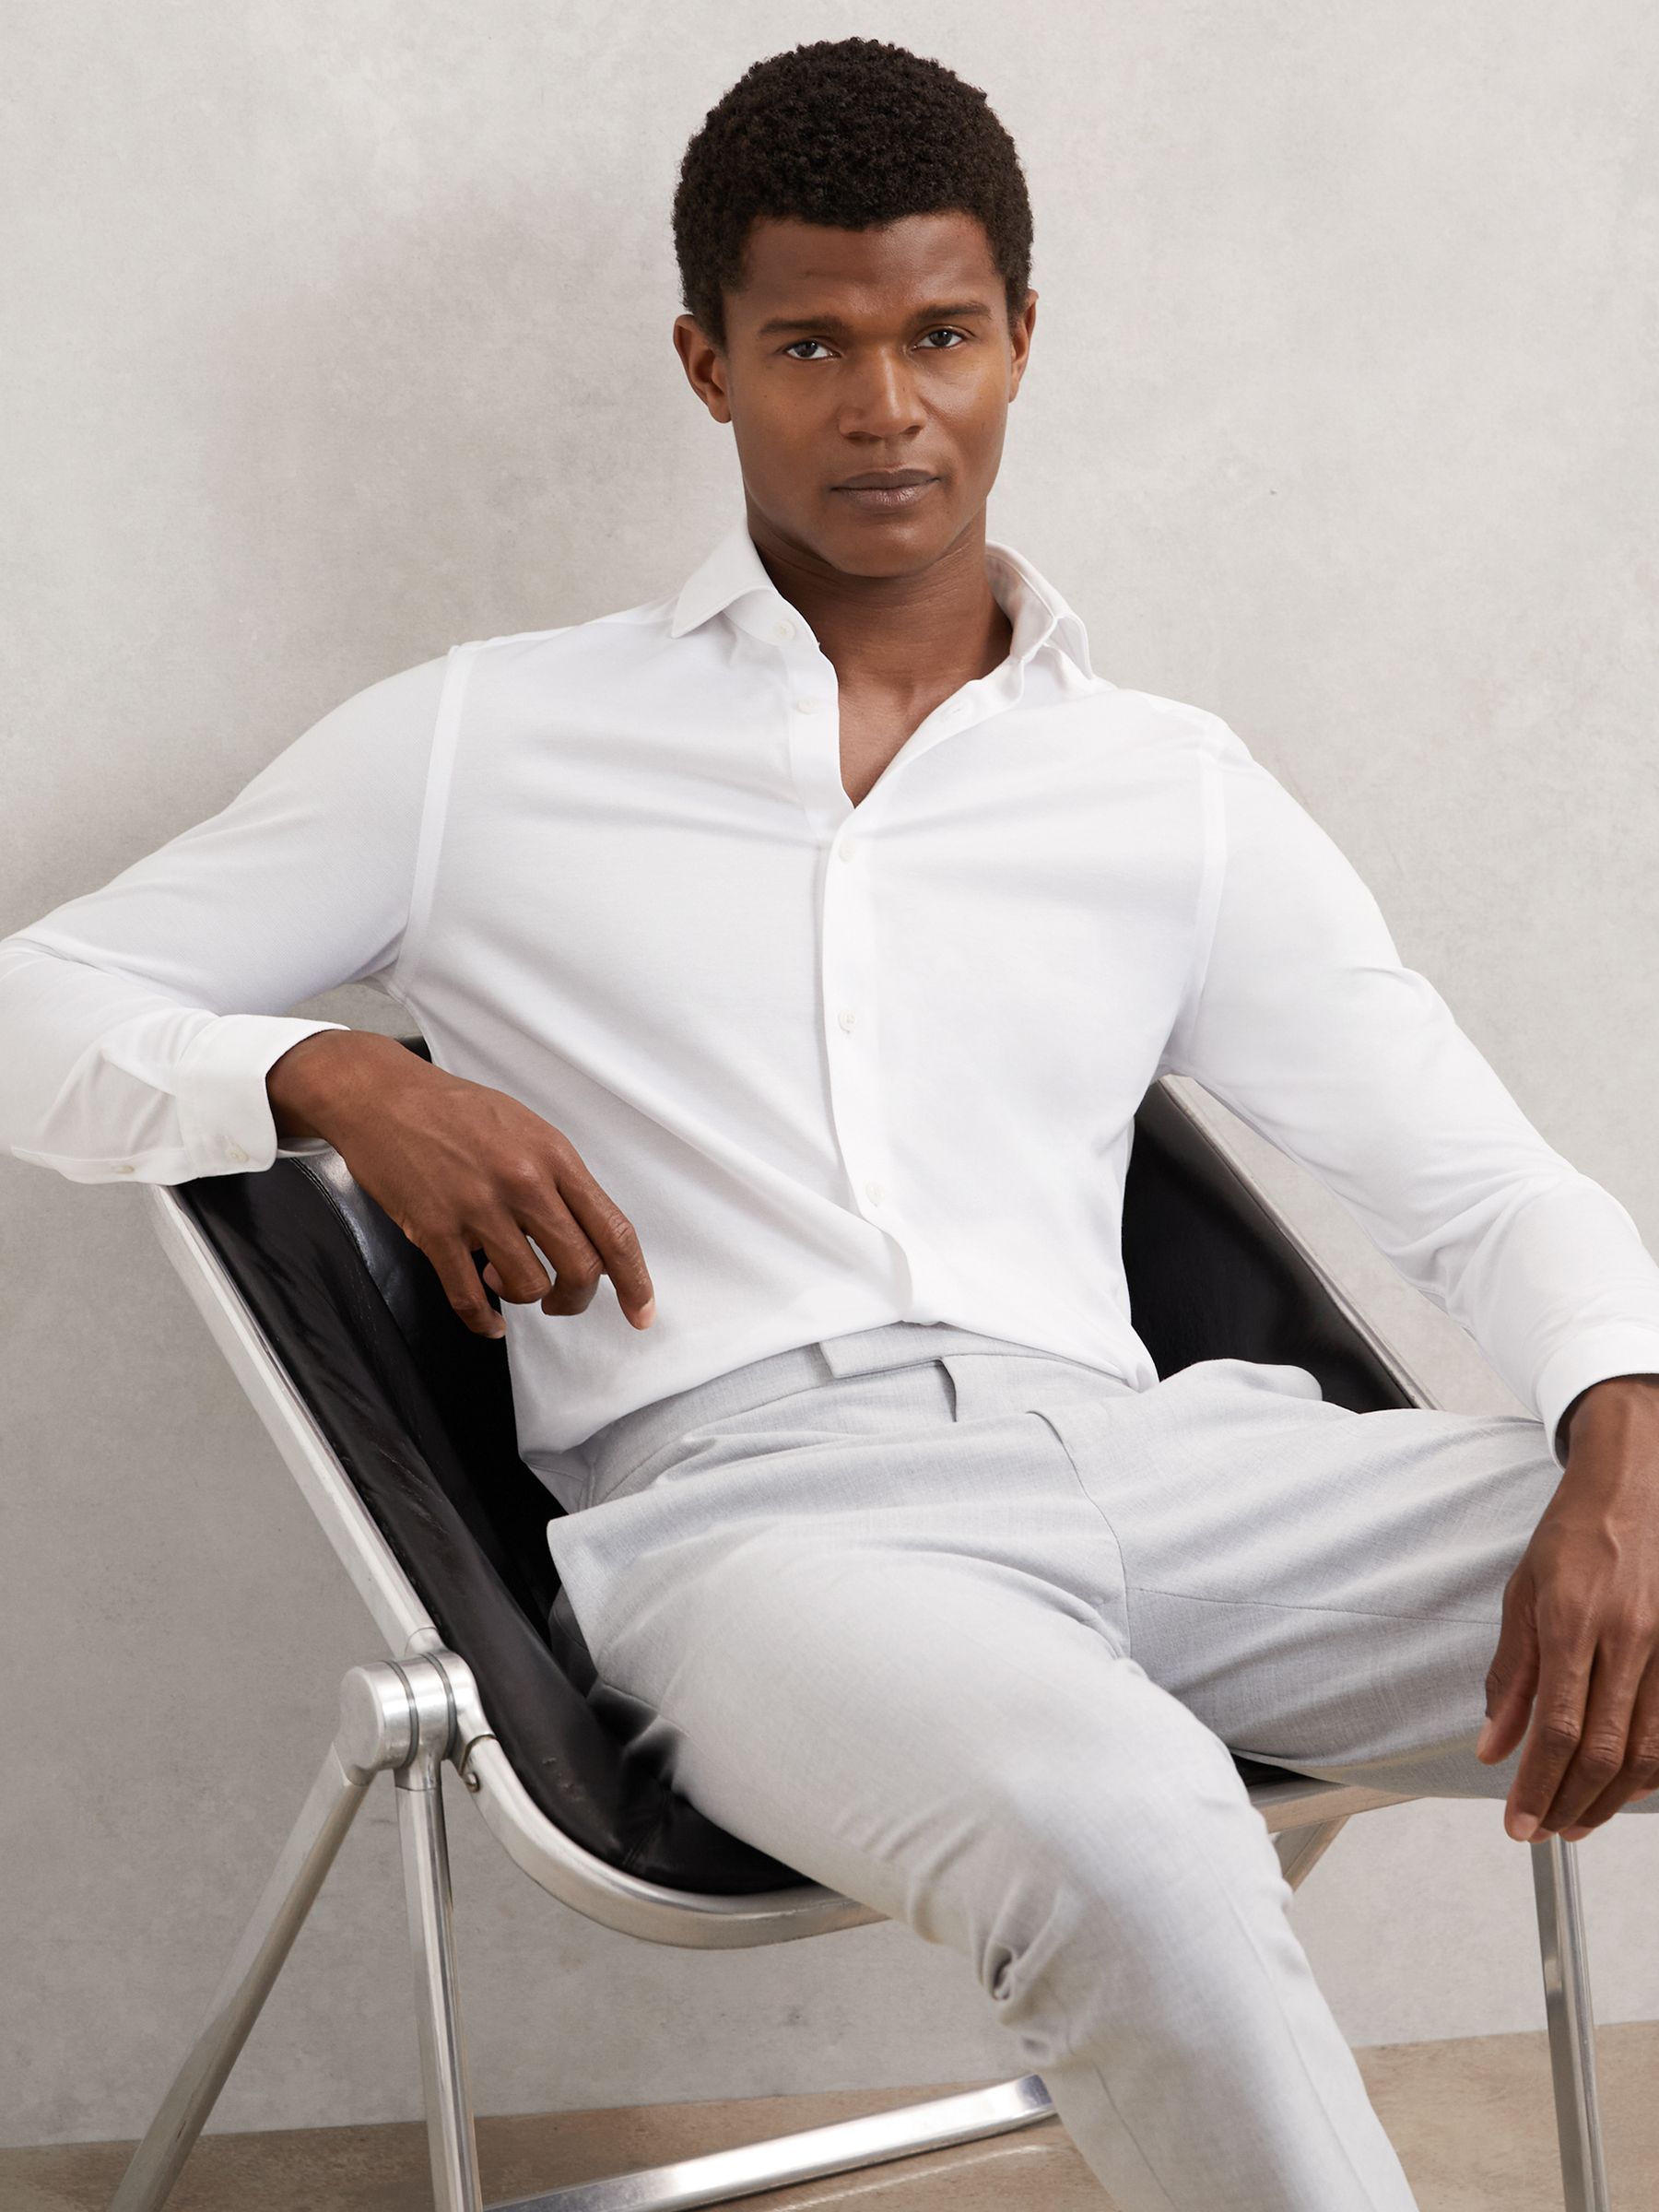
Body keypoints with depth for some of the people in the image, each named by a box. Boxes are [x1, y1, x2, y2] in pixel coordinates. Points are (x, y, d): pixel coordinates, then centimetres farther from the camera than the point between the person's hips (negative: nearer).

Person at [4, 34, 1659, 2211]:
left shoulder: (1176, 790, 21)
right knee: (1124, 1838, -39)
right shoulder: (481, 743, 16)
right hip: (740, 1490, -3)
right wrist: (343, 1080, -5)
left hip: (1141, 1452, 3)